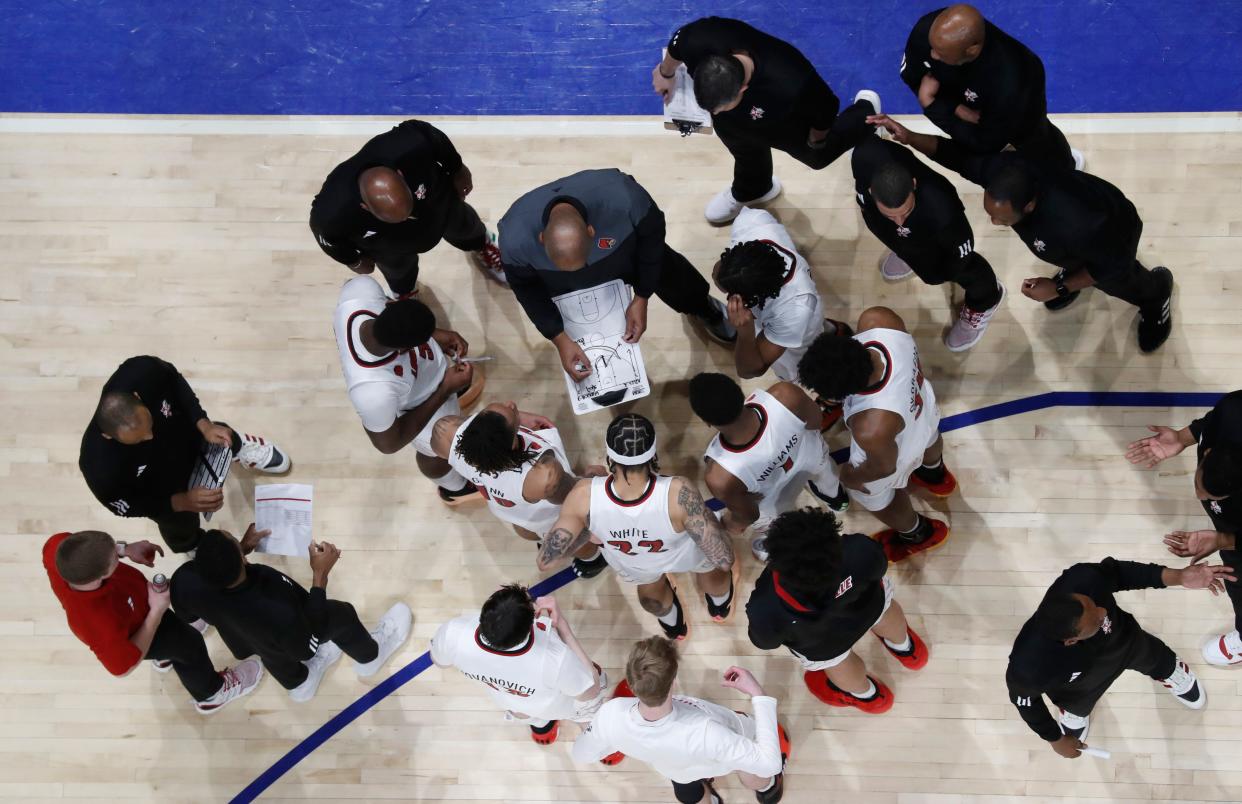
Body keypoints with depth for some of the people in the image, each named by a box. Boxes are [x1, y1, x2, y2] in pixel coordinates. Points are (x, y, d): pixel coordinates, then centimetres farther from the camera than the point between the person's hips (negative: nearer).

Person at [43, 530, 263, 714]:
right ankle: (211, 693, 54)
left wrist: (125, 548, -20)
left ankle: (164, 655, 70)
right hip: (136, 634, -5)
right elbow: (124, 667, -28)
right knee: (190, 644, 22)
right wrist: (157, 611, -28)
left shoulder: (58, 546, -40)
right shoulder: (101, 625, -50)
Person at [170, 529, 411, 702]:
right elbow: (307, 644, -25)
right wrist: (320, 575, -28)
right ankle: (369, 657, 55)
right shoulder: (278, 615, -48)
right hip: (293, 638, -4)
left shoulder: (184, 581, -38)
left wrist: (242, 548, -16)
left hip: (243, 641, 4)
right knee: (342, 615, 23)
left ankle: (298, 682, 67)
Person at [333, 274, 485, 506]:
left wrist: (435, 333, -17)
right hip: (426, 413, -4)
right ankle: (453, 489, 66)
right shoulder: (373, 391, -50)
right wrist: (446, 390, -27)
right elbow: (389, 443, -26)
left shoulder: (361, 287, -38)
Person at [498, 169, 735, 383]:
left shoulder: (621, 197, -47)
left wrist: (642, 299, -18)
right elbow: (525, 286, -18)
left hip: (627, 253, 1)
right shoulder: (515, 238, -42)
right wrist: (560, 339, -20)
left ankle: (703, 308, 61)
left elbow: (652, 233, -22)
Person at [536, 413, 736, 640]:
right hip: (686, 555, -1)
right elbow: (724, 559, -40)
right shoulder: (678, 493, -47)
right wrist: (706, 514, -21)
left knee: (649, 587, 40)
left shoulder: (585, 495, -41)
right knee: (714, 563, 38)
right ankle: (720, 605, 70)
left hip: (633, 567, 1)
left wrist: (588, 534, -13)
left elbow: (546, 561, -31)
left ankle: (672, 624, 71)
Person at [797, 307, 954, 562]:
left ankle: (918, 534, 68)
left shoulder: (871, 429, -51)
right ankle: (936, 475, 80)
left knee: (880, 501, 33)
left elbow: (884, 467, -27)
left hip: (899, 452, -5)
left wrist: (851, 476, -6)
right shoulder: (878, 321, -39)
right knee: (929, 441, 43)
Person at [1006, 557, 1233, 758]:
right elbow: (1024, 700, -23)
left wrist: (1178, 577, -31)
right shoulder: (1030, 667, -49)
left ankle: (1167, 671, 71)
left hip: (1123, 639, 2)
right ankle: (1074, 713, 70)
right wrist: (1055, 739, -5)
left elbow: (1117, 571, -21)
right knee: (1077, 707, 33)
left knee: (1152, 657, 35)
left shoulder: (1084, 578, -47)